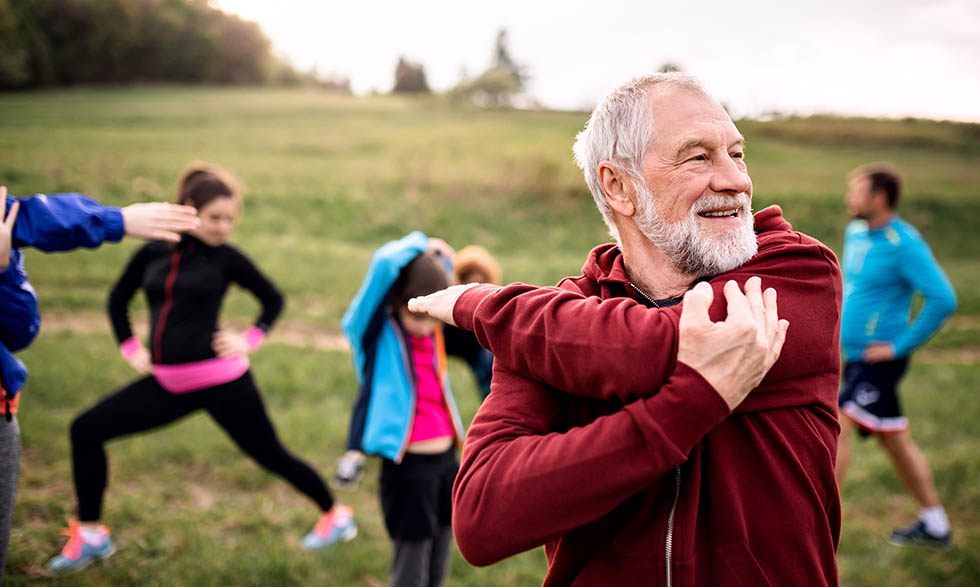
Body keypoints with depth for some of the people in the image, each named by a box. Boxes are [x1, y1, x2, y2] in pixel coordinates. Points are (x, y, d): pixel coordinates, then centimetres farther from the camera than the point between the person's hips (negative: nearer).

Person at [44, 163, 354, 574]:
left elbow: (273, 299, 9)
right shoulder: (151, 253, 4)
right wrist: (129, 347, 9)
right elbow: (118, 300, 20)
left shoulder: (226, 258, -5)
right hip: (167, 383, 5)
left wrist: (250, 340, -3)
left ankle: (336, 516, 25)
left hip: (220, 380, -4)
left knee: (270, 454, 3)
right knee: (86, 430, 2)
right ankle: (90, 535, 14)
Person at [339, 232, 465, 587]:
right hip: (406, 466, -6)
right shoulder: (379, 332, -11)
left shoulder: (435, 333, 3)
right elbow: (385, 264, -26)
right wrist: (420, 246, -9)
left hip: (446, 460, 6)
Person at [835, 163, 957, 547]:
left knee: (837, 429, -15)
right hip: (856, 357, 9)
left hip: (881, 360, -9)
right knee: (895, 441, 16)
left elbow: (943, 299, -22)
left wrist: (900, 346, -19)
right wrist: (840, 323, 16)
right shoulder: (855, 233, 8)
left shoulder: (905, 245, -17)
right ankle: (934, 526, 29)